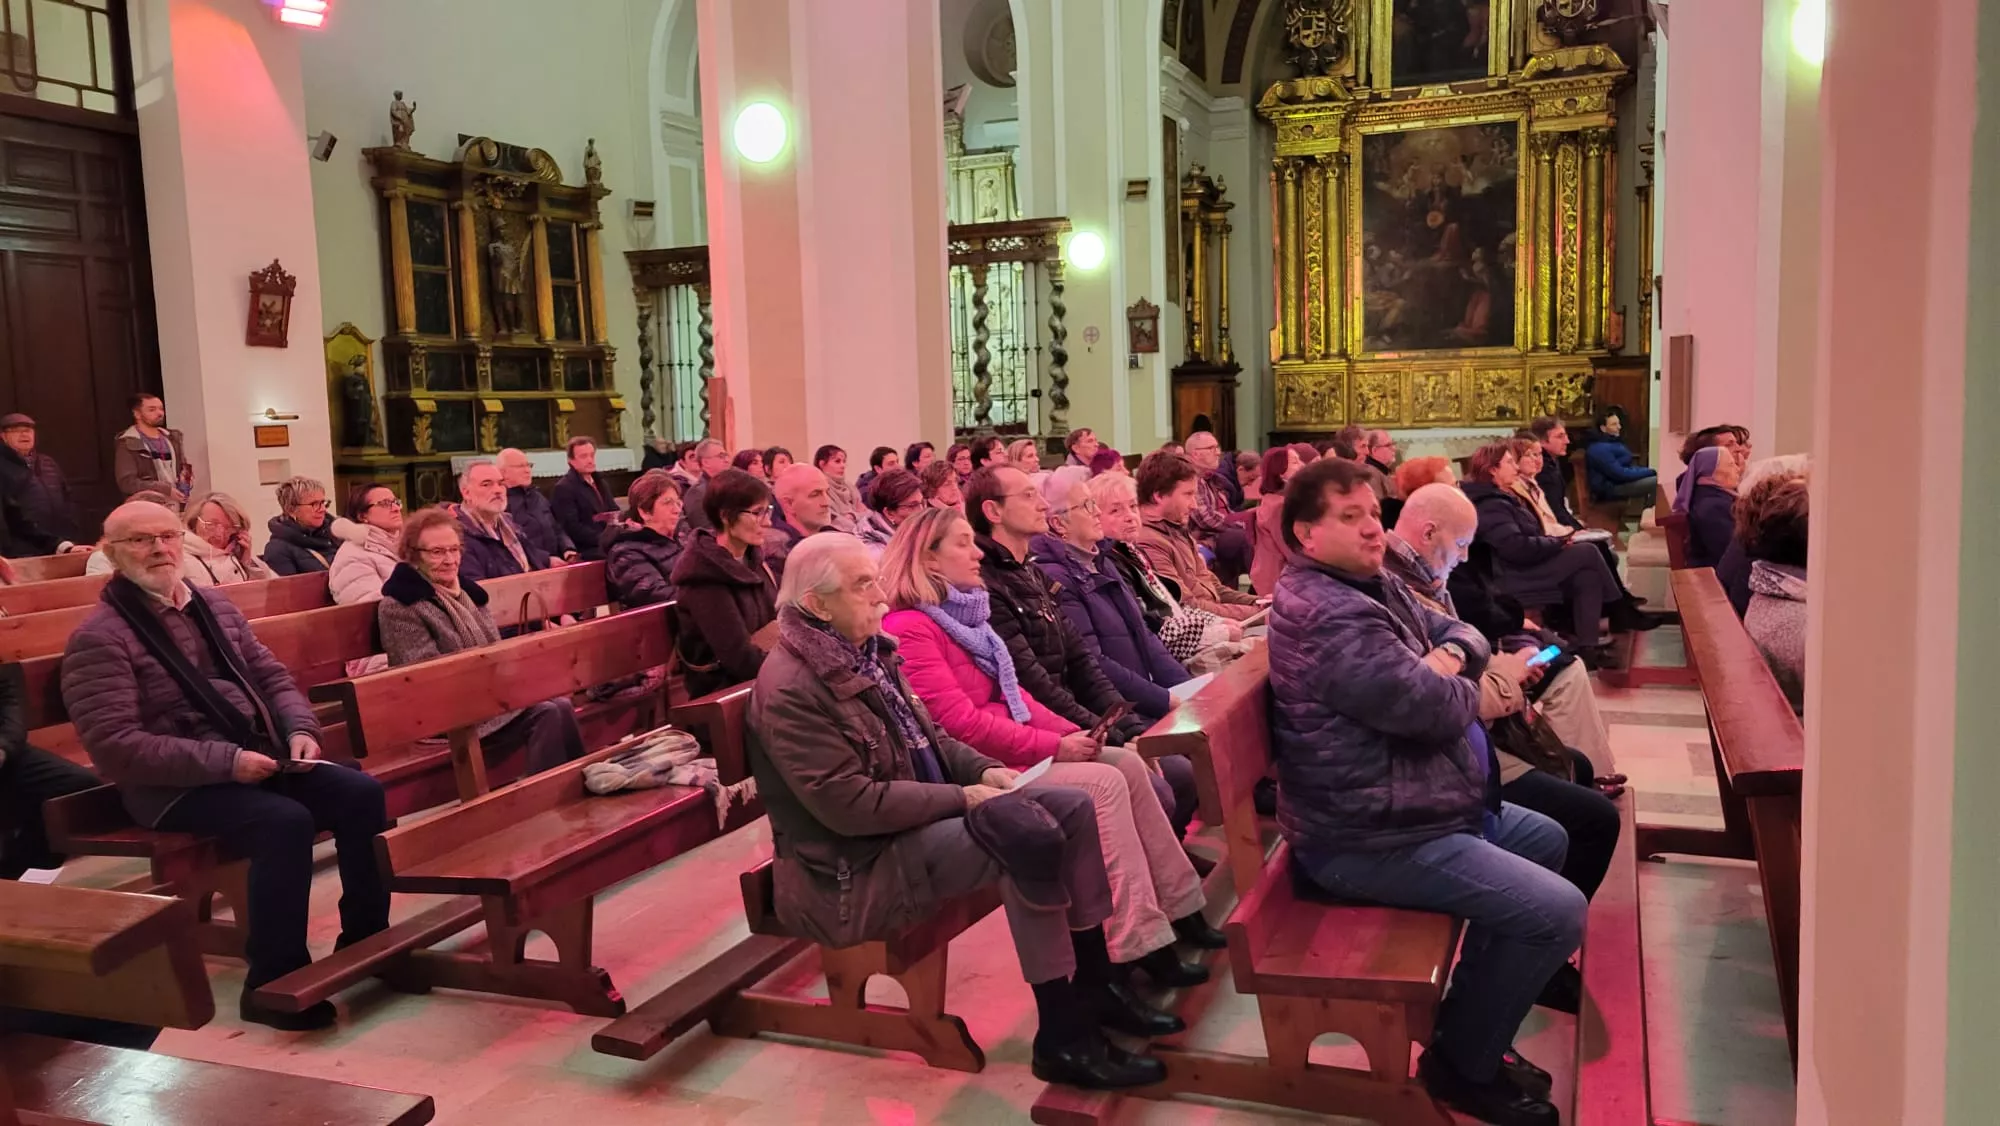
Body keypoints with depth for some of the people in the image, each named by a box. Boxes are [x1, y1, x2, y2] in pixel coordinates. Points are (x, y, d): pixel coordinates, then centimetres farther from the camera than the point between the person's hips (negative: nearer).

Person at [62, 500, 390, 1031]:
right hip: (173, 785, -7)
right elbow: (113, 746, -17)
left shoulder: (215, 605, 13)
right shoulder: (99, 637, -9)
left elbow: (273, 677, 17)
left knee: (362, 794, -14)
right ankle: (274, 984, -18)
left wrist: (300, 730, -5)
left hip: (257, 756, 7)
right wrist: (224, 760, -24)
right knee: (287, 821, -31)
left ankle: (367, 939, 2)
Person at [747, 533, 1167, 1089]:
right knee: (1027, 838, -27)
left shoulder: (866, 650, 7)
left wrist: (985, 771, -2)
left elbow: (927, 738, 17)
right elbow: (850, 805, -25)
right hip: (858, 865, -9)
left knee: (1071, 808, -3)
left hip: (921, 817, 9)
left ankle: (1095, 982, 8)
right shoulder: (789, 689, -21)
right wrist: (963, 798, -20)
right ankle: (1061, 1038, -17)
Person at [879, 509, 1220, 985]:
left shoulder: (960, 613, 15)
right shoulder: (909, 628, -15)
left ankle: (1178, 908, 0)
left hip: (1011, 748, 9)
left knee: (1128, 764, -4)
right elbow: (960, 722, -21)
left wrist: (1070, 732, 0)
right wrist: (1052, 747, -17)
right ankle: (1141, 945, -18)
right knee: (1104, 784, -21)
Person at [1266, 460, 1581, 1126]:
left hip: (1403, 805, 12)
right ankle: (1463, 1061, 6)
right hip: (1368, 839, -12)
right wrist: (1463, 684, -2)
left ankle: (1475, 1013, 31)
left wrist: (1451, 654, -8)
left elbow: (1453, 629, 17)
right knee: (1558, 912, -15)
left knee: (1547, 839, 27)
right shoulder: (1332, 616, -25)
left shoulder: (1371, 585, 10)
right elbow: (1437, 709, -26)